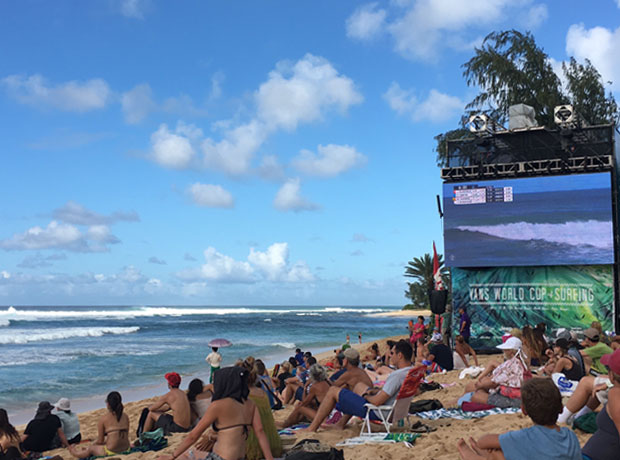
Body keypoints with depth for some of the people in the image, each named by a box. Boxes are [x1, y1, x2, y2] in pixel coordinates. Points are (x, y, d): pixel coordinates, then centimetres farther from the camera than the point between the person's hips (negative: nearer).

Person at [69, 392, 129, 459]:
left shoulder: (103, 418, -9)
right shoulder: (125, 417, 4)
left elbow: (100, 441, -3)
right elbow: (125, 436, 11)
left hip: (111, 451, -5)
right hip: (126, 449, 6)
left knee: (91, 449, 23)